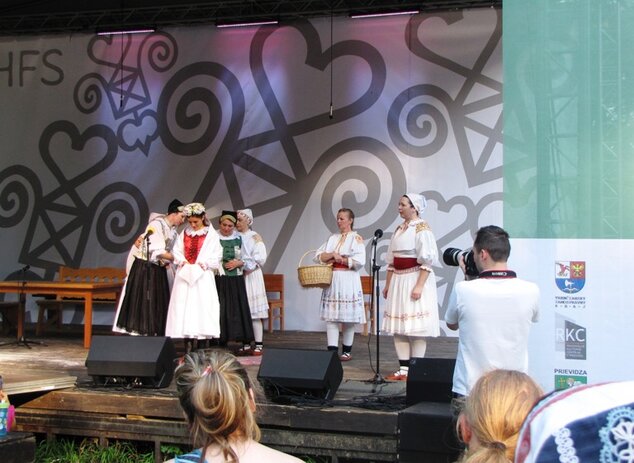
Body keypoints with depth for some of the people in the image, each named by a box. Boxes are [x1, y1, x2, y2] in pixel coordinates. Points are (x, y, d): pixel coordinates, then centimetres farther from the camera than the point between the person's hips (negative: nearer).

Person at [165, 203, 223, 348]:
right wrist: (183, 262, -6)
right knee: (184, 303, -3)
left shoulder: (211, 234, 1)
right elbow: (177, 251, 11)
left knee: (202, 303, -9)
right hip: (184, 274, 3)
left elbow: (217, 255, -3)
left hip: (203, 275, -3)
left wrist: (203, 264, -12)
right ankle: (188, 341, -3)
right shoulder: (185, 233, 12)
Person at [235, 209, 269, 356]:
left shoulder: (254, 237, 0)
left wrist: (241, 263, -12)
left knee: (254, 314, -5)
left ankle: (259, 345, -3)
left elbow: (260, 258, -8)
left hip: (251, 276, -4)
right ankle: (246, 345, 8)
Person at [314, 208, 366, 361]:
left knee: (348, 318, 0)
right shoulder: (333, 238, 15)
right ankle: (332, 350, -4)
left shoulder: (356, 238, -2)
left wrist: (339, 260, -9)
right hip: (331, 280, 5)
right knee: (331, 317, -2)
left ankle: (347, 351, 11)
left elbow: (359, 261, -15)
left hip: (348, 281, -5)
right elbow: (318, 256, 7)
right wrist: (332, 255, -10)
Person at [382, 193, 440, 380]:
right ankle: (403, 369, 10)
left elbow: (427, 260, -16)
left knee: (415, 327, -6)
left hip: (415, 279, -8)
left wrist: (419, 285, -22)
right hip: (398, 280, 8)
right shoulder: (399, 229, 15)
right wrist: (388, 284, 15)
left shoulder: (422, 229, -9)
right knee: (398, 326, 6)